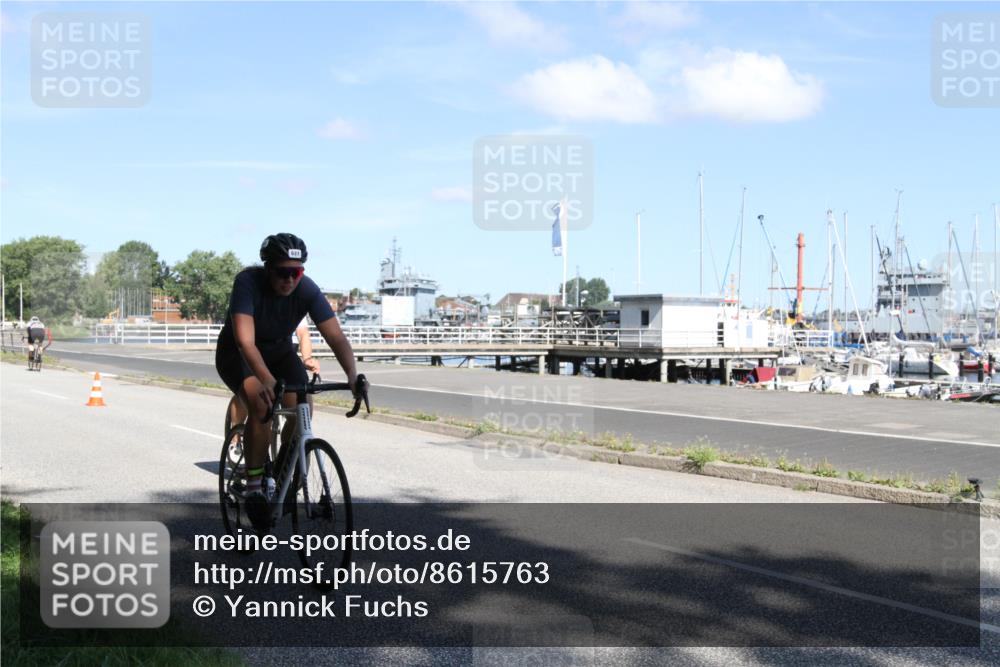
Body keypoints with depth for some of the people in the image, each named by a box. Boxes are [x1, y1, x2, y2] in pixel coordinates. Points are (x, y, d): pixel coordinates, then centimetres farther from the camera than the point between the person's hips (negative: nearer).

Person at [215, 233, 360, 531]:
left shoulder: (307, 289, -23)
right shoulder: (248, 281, -32)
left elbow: (336, 336, -27)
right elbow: (245, 340, -42)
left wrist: (352, 374, -44)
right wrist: (267, 380, -57)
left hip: (279, 351, 4)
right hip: (237, 353, -4)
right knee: (261, 404, -30)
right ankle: (254, 487, -18)